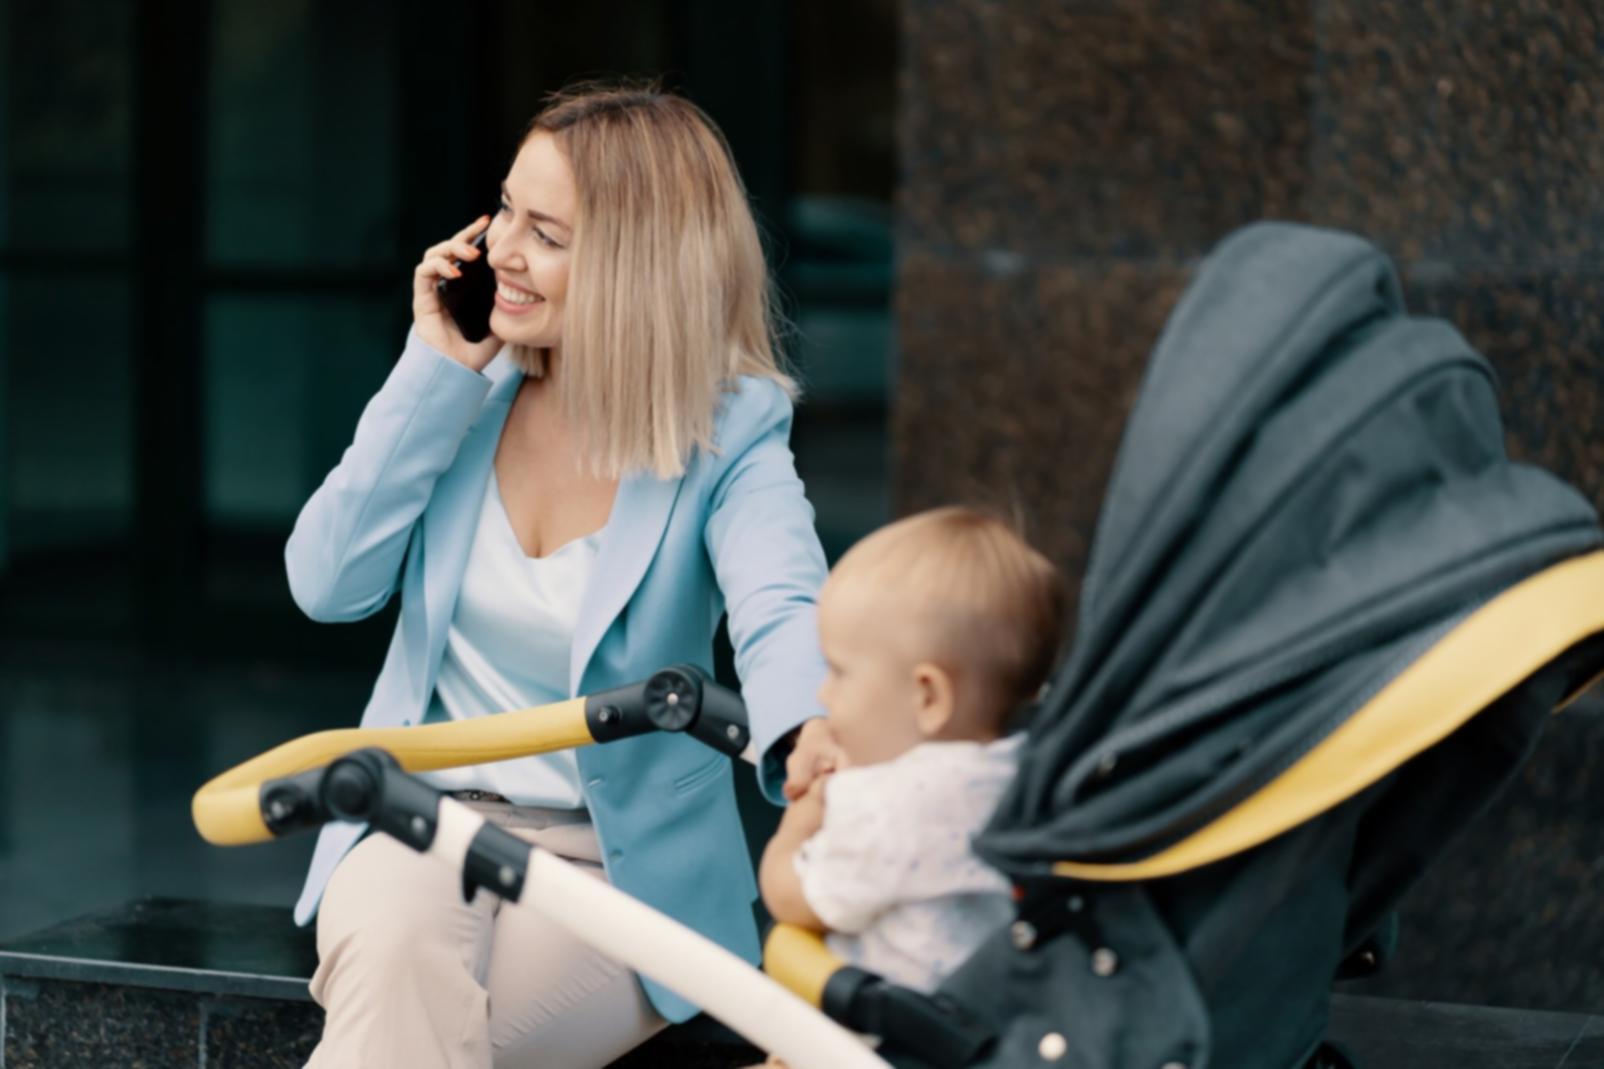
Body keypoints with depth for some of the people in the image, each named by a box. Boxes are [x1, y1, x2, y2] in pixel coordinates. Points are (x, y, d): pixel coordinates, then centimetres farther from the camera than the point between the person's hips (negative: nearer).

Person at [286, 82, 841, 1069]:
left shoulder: (732, 433, -8)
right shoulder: (475, 379, 3)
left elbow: (782, 613, -26)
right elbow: (328, 586, -2)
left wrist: (813, 734, -50)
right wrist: (437, 373, -7)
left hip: (621, 866, -3)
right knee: (396, 959, -32)